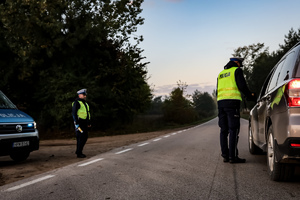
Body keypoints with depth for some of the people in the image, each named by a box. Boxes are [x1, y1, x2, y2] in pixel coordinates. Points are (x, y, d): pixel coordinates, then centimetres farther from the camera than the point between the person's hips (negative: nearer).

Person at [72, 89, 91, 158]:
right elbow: (74, 113, -13)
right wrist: (76, 124, -18)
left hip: (85, 123, 9)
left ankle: (78, 151, 21)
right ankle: (79, 153, -2)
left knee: (85, 138, 10)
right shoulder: (76, 103, -7)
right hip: (80, 123, -9)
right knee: (80, 138, -9)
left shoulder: (85, 103, 20)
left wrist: (89, 123, 19)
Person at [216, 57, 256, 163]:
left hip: (221, 102, 7)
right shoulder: (237, 70, 4)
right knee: (233, 130, -6)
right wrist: (250, 96, 7)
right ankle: (233, 156, -9)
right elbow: (242, 86, -7)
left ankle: (225, 155, 8)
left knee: (224, 130, 8)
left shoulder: (221, 73, 23)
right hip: (232, 102, -7)